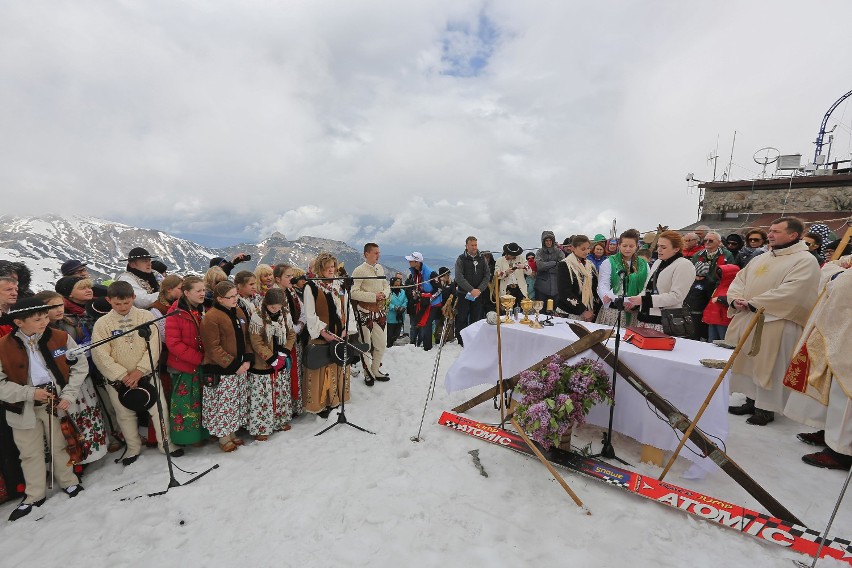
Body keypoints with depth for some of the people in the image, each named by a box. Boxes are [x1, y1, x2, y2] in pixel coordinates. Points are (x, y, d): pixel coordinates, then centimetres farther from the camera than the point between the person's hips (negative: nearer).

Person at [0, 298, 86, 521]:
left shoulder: (61, 338, -10)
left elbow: (80, 366, -3)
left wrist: (68, 395, -10)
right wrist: (29, 393, -18)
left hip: (57, 403, 0)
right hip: (24, 409, 0)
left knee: (61, 446, 14)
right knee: (30, 453, 15)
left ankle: (69, 482, 34)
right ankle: (34, 495, 33)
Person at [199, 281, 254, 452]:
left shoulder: (239, 312, 6)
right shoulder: (211, 317, -16)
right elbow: (213, 348, -17)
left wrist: (248, 359, -2)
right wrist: (233, 365, -17)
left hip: (241, 368, 7)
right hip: (220, 371, -7)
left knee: (237, 403, 17)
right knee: (223, 404, 5)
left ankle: (232, 432, 34)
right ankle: (223, 437, 24)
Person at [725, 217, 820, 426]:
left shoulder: (805, 260, -6)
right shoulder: (760, 259, 15)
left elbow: (790, 292, -19)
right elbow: (739, 280, 14)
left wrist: (753, 303, -19)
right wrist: (736, 298, -6)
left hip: (776, 323, -7)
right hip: (748, 321, 7)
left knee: (768, 366, 0)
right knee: (748, 362, 13)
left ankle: (766, 408, 14)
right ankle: (751, 401, 25)